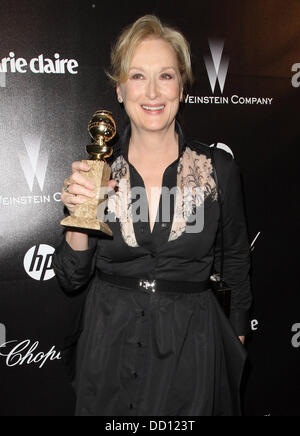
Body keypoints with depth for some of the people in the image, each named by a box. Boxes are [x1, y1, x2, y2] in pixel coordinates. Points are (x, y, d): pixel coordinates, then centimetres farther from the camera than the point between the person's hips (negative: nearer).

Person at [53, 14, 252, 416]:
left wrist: (238, 335, 9)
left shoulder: (219, 168, -9)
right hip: (109, 349, 1)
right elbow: (72, 280, -5)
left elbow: (236, 261, 5)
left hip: (190, 350, 0)